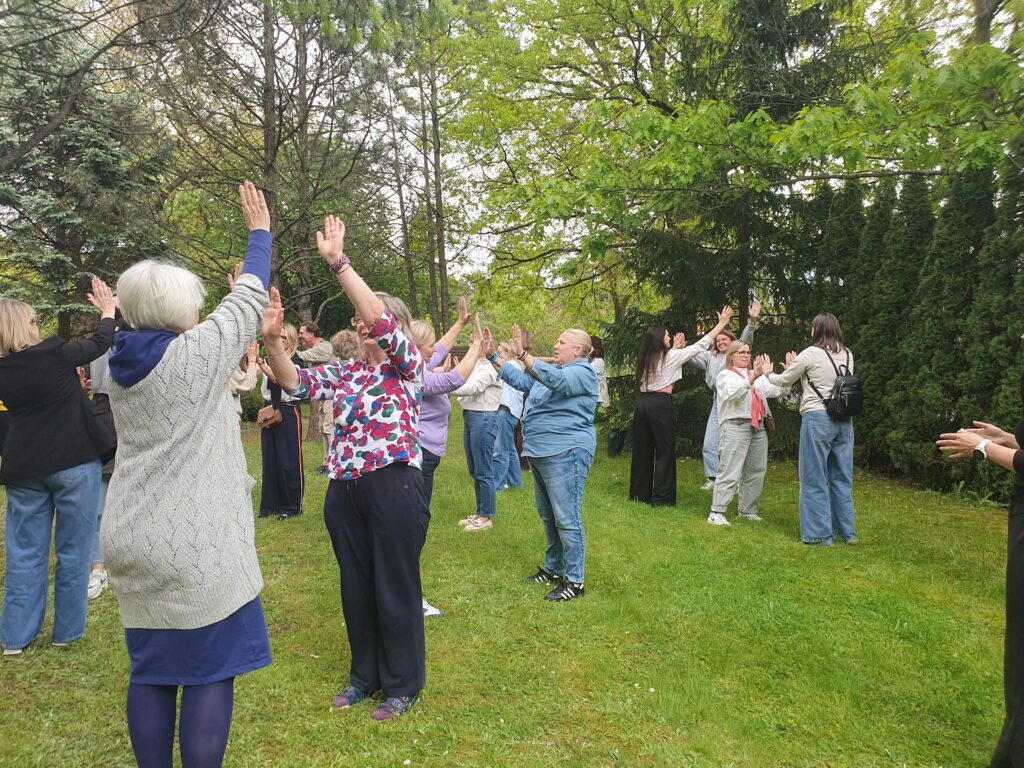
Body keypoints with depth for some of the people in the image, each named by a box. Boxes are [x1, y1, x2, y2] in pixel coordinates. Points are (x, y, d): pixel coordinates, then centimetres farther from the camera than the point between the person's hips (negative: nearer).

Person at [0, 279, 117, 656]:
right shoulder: (54, 354, -11)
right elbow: (100, 344, 6)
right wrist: (108, 310, 20)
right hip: (74, 462, -4)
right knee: (72, 549, 7)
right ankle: (67, 630, 15)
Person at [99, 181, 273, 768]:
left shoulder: (124, 362, 7)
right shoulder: (195, 353, -13)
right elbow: (248, 302, 0)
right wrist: (261, 233, 13)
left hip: (135, 542, 8)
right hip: (196, 545, -8)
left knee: (151, 670, 16)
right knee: (209, 671, 3)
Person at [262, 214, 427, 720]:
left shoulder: (407, 364, -4)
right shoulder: (344, 372, 13)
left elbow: (380, 320, -20)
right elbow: (294, 381, 2)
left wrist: (338, 262, -23)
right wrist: (272, 338, -14)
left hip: (393, 488, -6)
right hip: (344, 491, 6)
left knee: (396, 589, 5)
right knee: (356, 588, 16)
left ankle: (403, 684, 23)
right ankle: (365, 675, 35)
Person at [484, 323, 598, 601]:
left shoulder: (582, 373, -10)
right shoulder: (550, 370, 19)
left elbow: (555, 380, -29)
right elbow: (519, 379, 17)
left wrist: (522, 355, -35)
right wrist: (492, 356, 10)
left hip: (565, 455, -10)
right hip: (541, 454, 10)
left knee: (567, 519, -6)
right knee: (549, 517, 18)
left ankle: (574, 581, 2)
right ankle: (553, 568, 31)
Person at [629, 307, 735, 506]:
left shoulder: (646, 358, 12)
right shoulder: (670, 356, -4)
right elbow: (700, 346, 1)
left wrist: (675, 348, 39)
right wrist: (722, 323, 7)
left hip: (642, 403, 7)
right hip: (660, 404, -7)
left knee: (642, 450, 11)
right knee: (665, 451, 1)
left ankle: (640, 494, 18)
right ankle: (661, 497, 1)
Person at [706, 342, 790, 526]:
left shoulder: (758, 375, 22)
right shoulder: (725, 375, 4)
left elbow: (777, 391, 11)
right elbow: (733, 392, -17)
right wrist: (753, 378, -31)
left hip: (758, 427, 7)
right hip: (736, 426, -6)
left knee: (756, 471, 8)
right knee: (730, 471, -11)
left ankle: (747, 510, 19)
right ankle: (716, 513, -10)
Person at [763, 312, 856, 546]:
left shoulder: (810, 354, -7)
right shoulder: (848, 356, 9)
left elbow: (784, 381, 5)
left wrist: (768, 374, 26)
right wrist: (798, 368, 28)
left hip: (817, 419, -6)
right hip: (844, 420, 6)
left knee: (815, 479, 2)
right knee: (842, 477, 14)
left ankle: (820, 534, 5)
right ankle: (847, 531, 22)